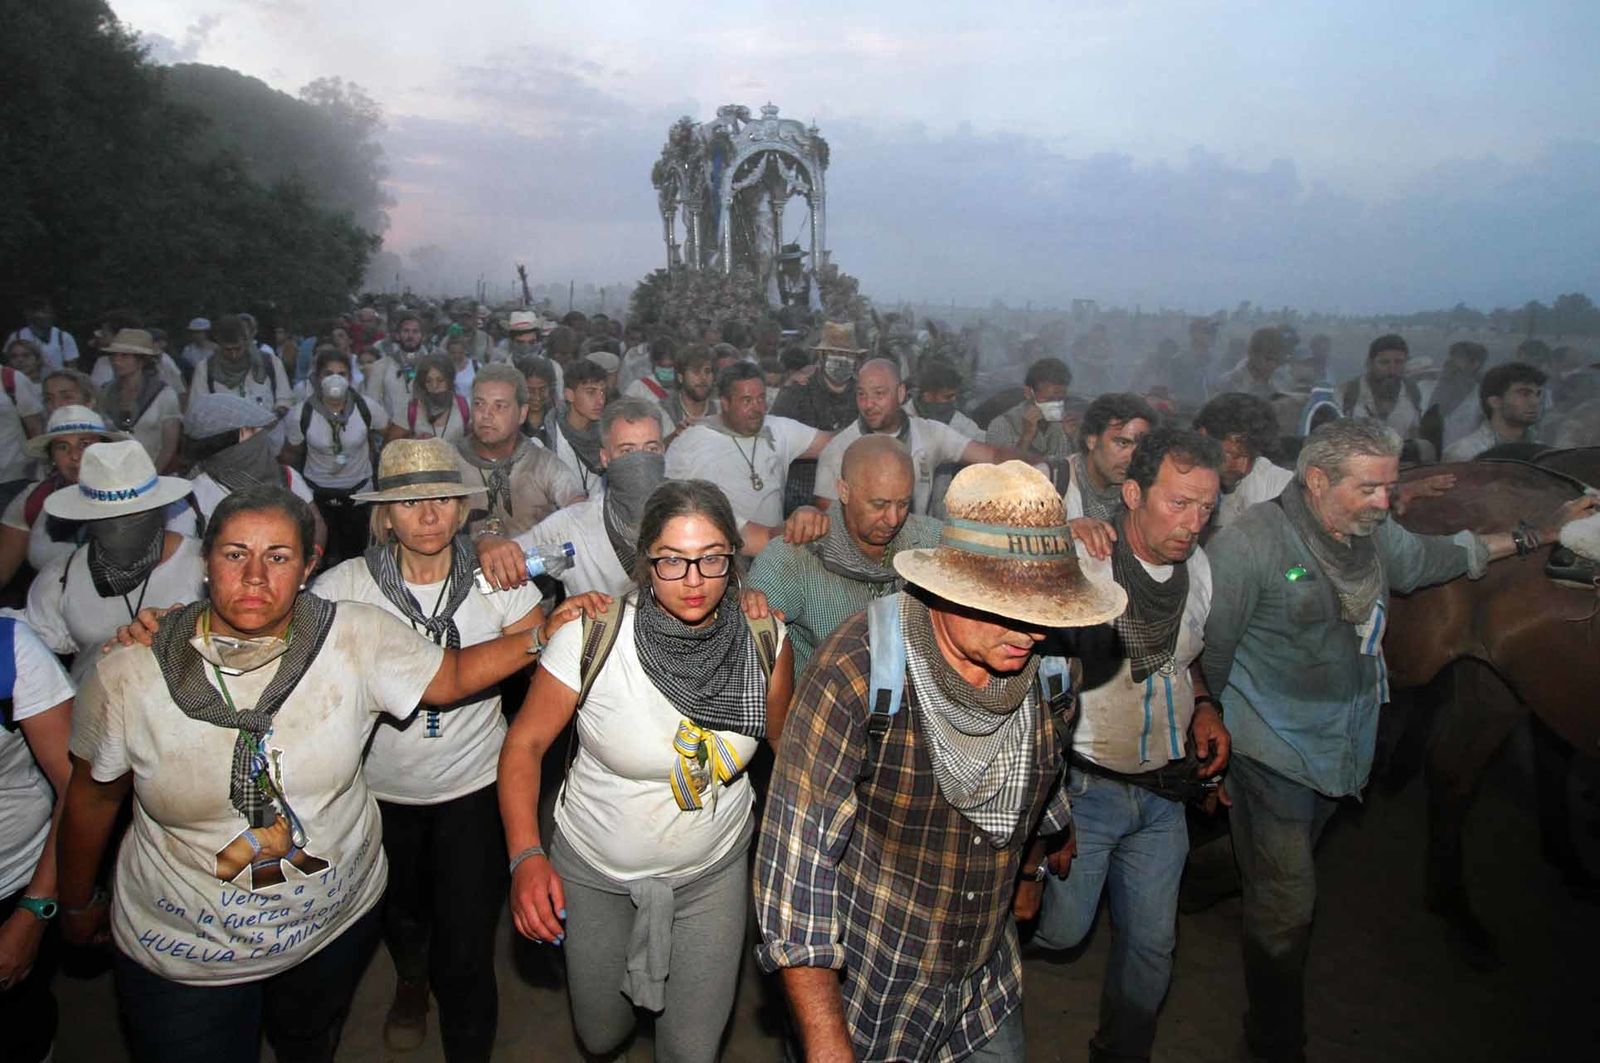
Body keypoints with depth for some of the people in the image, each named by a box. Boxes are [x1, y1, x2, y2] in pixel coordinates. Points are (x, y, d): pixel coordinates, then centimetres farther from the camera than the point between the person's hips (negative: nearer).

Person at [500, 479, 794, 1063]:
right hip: (593, 869, 0)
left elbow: (786, 744, 0)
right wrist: (526, 856, -23)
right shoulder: (591, 637, -23)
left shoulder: (765, 642, -16)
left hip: (714, 871, 1)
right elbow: (525, 742, -13)